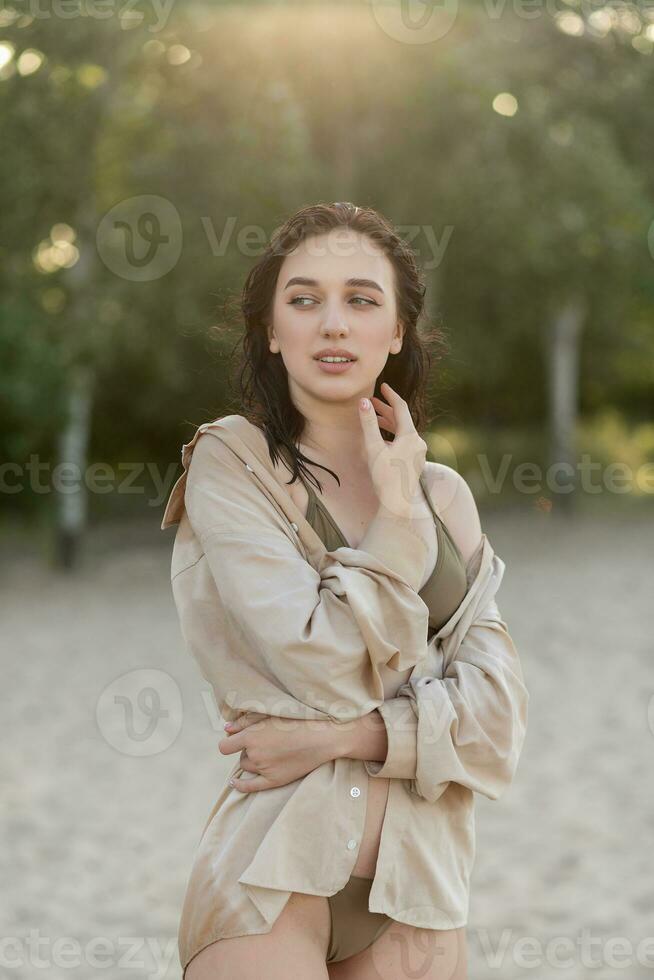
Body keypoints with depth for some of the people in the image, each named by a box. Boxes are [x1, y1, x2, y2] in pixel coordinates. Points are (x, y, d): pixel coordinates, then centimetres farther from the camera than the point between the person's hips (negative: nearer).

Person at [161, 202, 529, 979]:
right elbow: (331, 666, -16)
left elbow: (497, 709, -1)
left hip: (420, 881, 4)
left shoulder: (445, 496, 8)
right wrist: (397, 512, -8)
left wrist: (346, 736, -14)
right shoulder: (229, 463, -5)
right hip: (276, 875, -4)